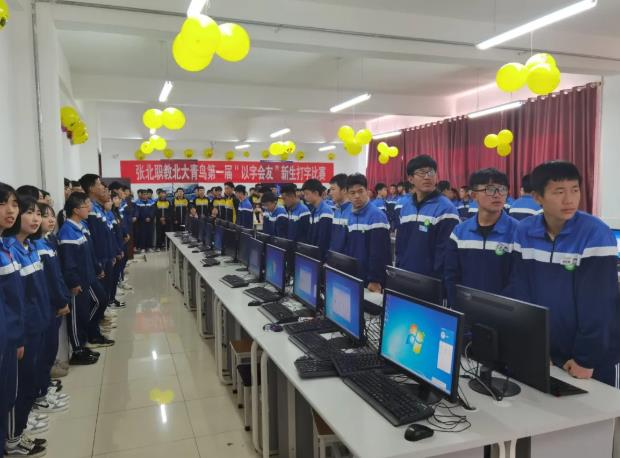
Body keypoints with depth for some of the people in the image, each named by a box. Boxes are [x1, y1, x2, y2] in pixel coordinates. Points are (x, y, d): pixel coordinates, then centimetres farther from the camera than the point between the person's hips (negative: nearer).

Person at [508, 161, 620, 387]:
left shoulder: (596, 233, -18)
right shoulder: (524, 231, -7)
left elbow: (598, 304, -18)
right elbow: (519, 291, -5)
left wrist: (587, 359, -17)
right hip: (544, 351, 4)